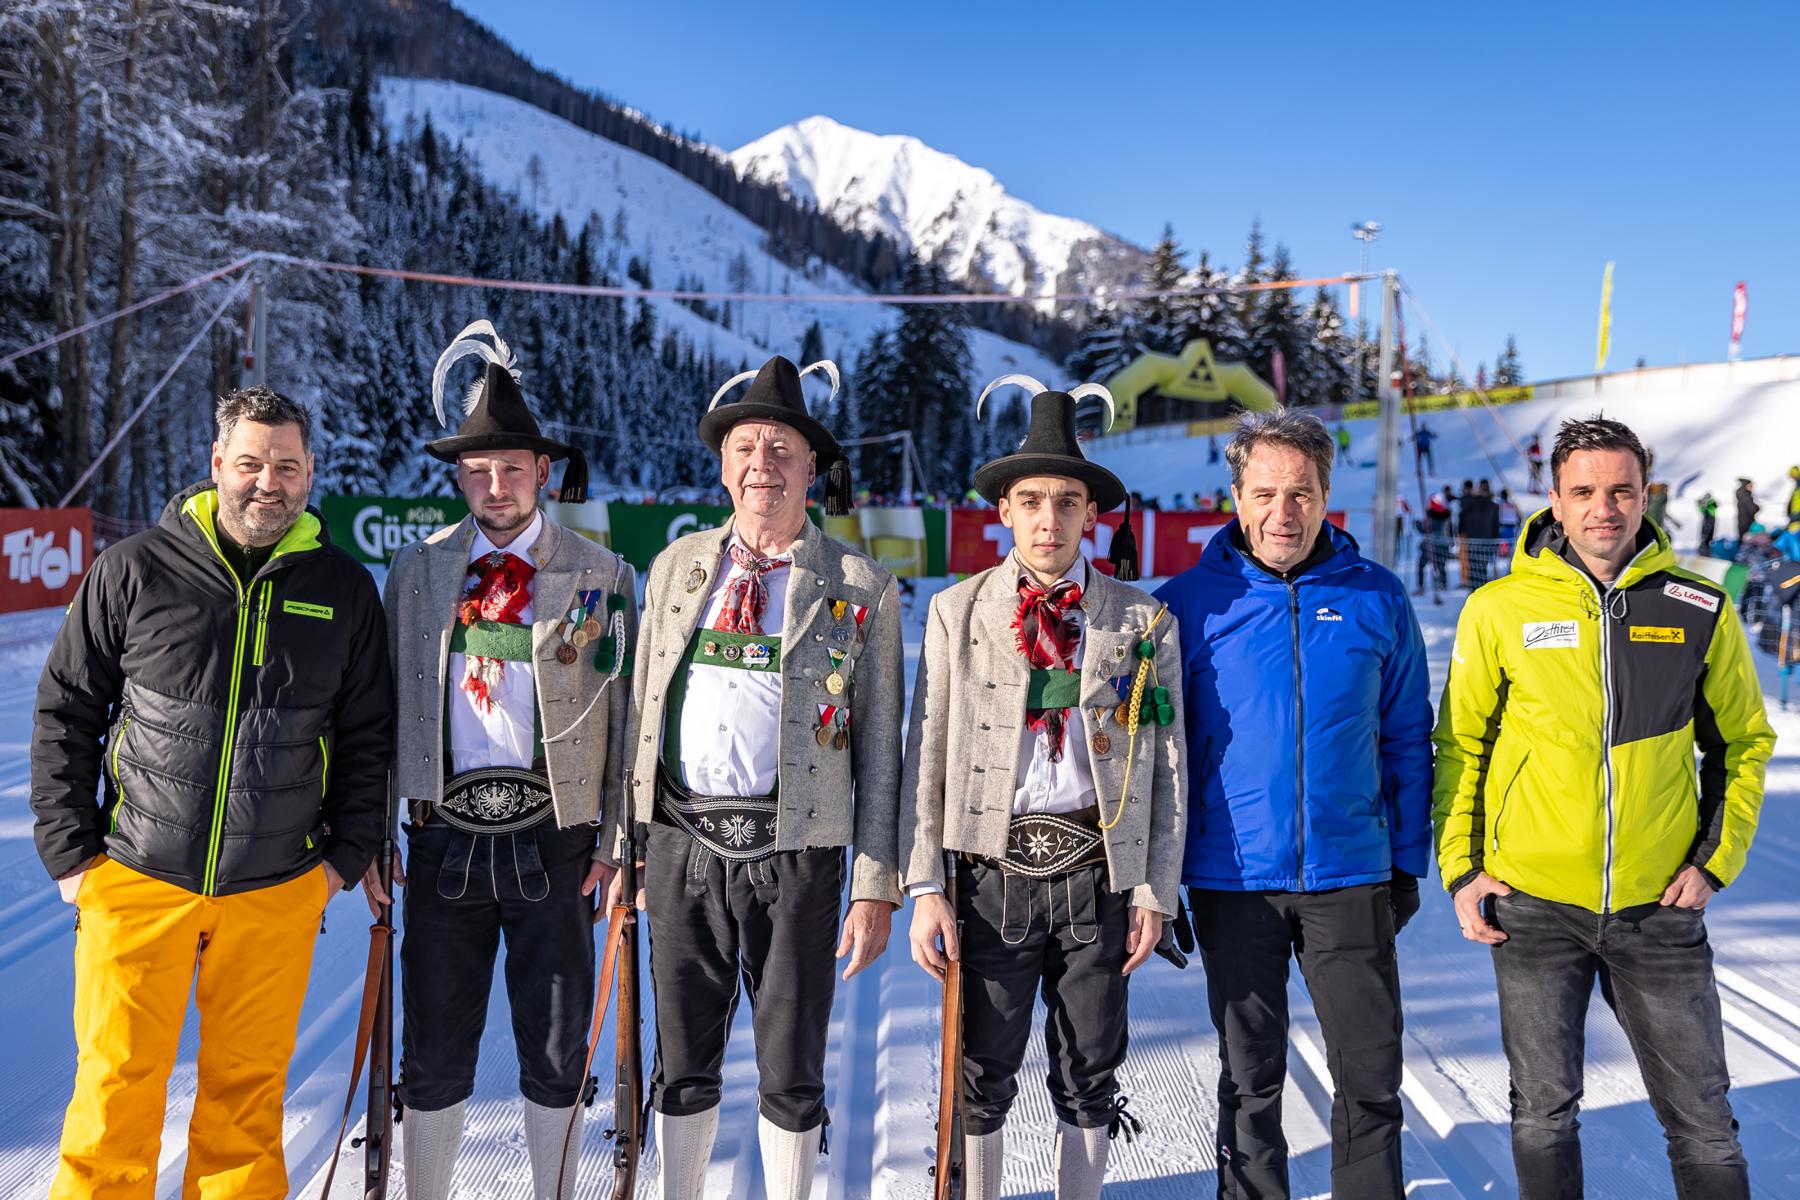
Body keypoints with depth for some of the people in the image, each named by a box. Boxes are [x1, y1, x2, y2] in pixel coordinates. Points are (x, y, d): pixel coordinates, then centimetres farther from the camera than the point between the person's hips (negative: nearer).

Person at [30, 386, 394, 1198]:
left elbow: (368, 736, 9)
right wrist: (70, 852, 0)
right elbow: (65, 713, 5)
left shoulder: (343, 590, 3)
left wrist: (346, 857, 3)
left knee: (247, 1090, 10)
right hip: (136, 885, -1)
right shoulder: (134, 570, -1)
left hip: (277, 894, 1)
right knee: (117, 1086, 5)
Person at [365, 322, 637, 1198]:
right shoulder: (417, 573, 5)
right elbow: (387, 707, 8)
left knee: (556, 1051, 11)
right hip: (444, 837, 1)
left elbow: (626, 713, 1)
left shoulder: (599, 576, 0)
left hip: (553, 838, -1)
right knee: (434, 1052, 11)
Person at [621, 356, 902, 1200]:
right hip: (683, 842, 3)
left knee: (791, 1068, 9)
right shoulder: (676, 566, 10)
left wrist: (877, 887, -5)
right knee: (683, 1059, 14)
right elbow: (640, 713, 12)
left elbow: (879, 748, -1)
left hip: (794, 849, -2)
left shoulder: (860, 588, 0)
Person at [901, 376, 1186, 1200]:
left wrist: (1157, 892, 2)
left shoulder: (1144, 622, 4)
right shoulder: (955, 613, 3)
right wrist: (925, 889, -4)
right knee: (982, 1075, 9)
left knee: (1090, 1075, 14)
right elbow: (926, 757, 1)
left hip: (1099, 876, 1)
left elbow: (1168, 768, 5)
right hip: (991, 872, -1)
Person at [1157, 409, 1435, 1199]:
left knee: (1371, 1080, 10)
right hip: (1233, 880, -1)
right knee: (1249, 1083, 12)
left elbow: (1407, 740, 8)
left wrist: (1408, 861, 6)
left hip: (1352, 877, 1)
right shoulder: (1189, 602, -3)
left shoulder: (1378, 599, 1)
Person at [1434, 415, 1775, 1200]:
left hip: (1661, 905, 1)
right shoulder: (1500, 609, -5)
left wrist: (1715, 859, 1)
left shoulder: (1700, 610, -1)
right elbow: (1459, 744, 3)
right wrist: (1459, 869, -2)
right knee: (1544, 1113, 11)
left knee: (1702, 1119, 12)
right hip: (1533, 905, -1)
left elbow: (1742, 742, 10)